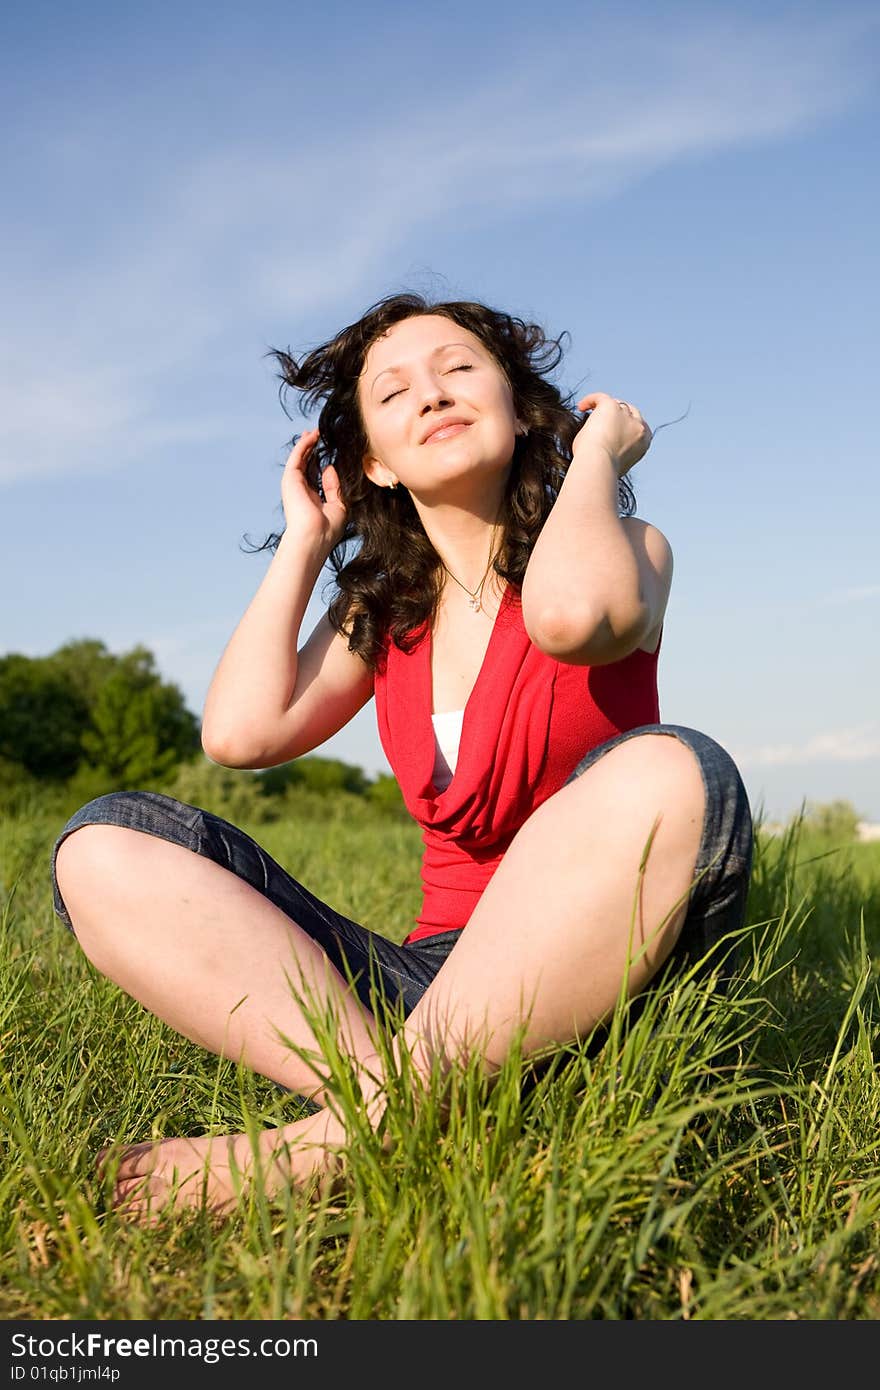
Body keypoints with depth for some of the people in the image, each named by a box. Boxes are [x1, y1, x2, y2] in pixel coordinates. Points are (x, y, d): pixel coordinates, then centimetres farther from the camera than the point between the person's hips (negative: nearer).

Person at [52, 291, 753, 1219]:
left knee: (671, 772, -36)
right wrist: (304, 541, 9)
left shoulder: (624, 551, 2)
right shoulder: (381, 608, 14)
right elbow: (240, 734, -3)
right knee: (104, 850, -9)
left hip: (587, 988, -3)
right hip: (430, 980, 4)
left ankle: (352, 1140, -32)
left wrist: (598, 452, -6)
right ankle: (383, 1089, -30)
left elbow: (567, 613, -25)